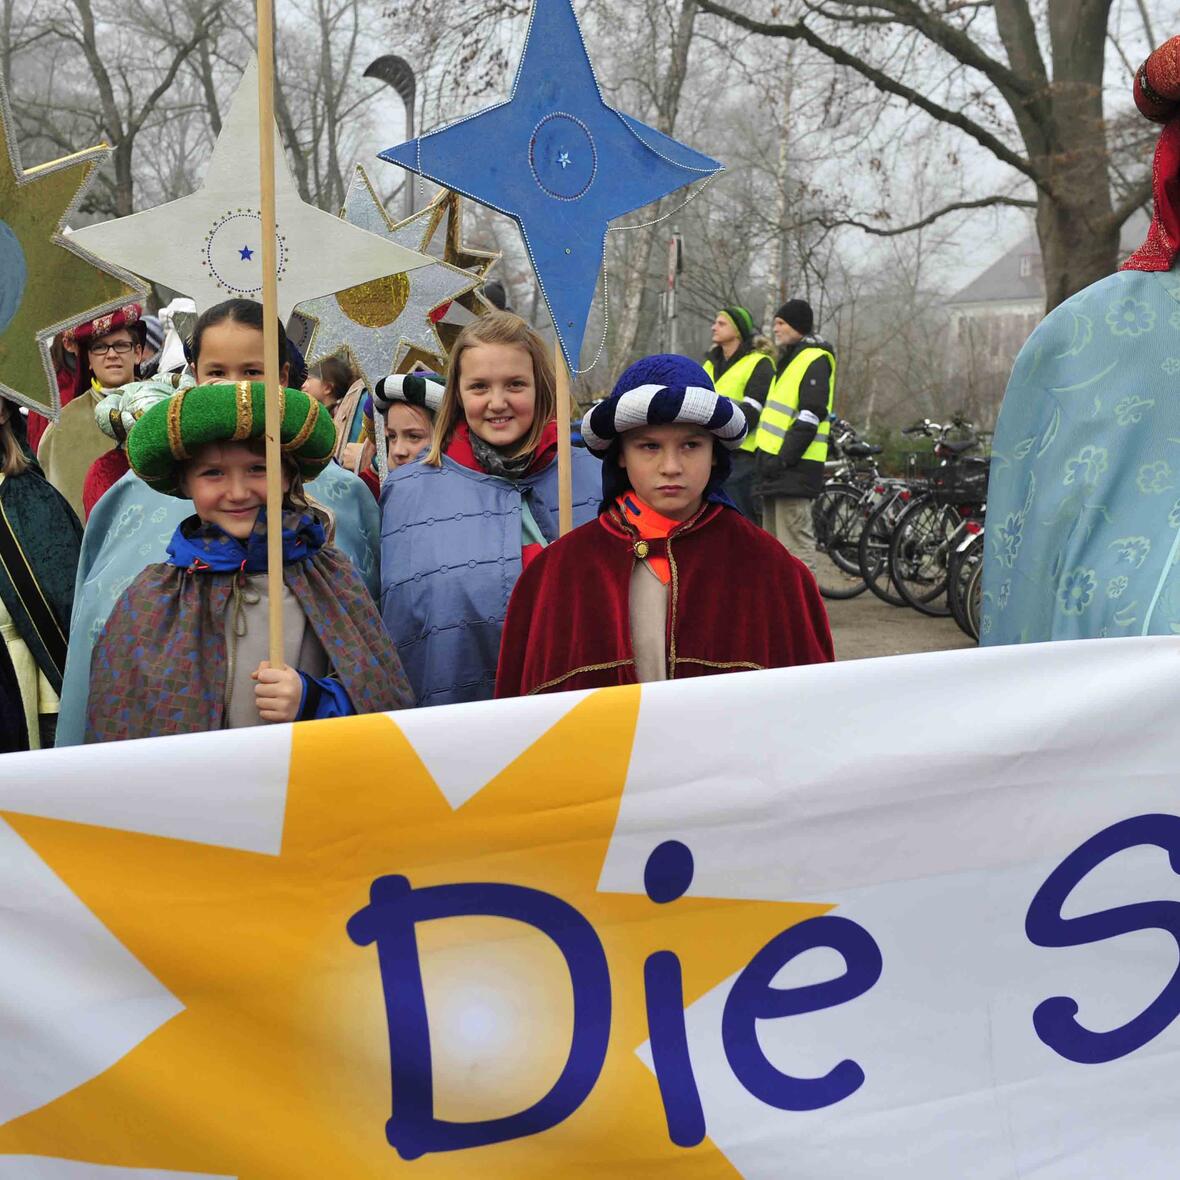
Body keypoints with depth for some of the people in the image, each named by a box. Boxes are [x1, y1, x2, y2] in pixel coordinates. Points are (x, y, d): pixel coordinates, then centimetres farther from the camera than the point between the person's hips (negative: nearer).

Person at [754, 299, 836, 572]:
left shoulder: (814, 360, -9)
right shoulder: (789, 360, 23)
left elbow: (810, 416, -18)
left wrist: (783, 458, -21)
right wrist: (764, 453, 18)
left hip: (794, 468, -10)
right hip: (776, 466, 10)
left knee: (795, 542, -11)